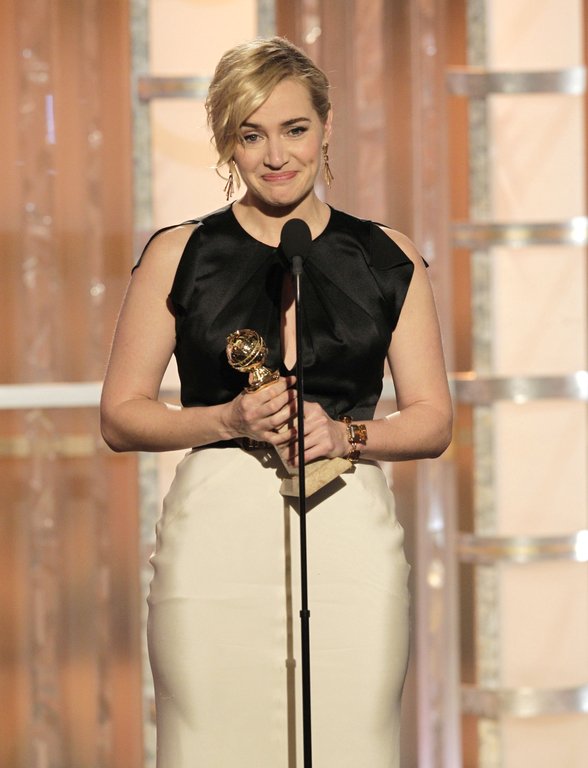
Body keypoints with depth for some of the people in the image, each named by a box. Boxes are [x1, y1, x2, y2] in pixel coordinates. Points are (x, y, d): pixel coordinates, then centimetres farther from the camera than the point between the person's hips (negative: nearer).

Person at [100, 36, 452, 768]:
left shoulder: (387, 258, 9)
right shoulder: (178, 255, 5)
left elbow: (432, 419, 10)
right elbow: (121, 416, 5)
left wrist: (345, 433, -9)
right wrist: (231, 419, -11)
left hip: (351, 539, 1)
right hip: (217, 535, -1)